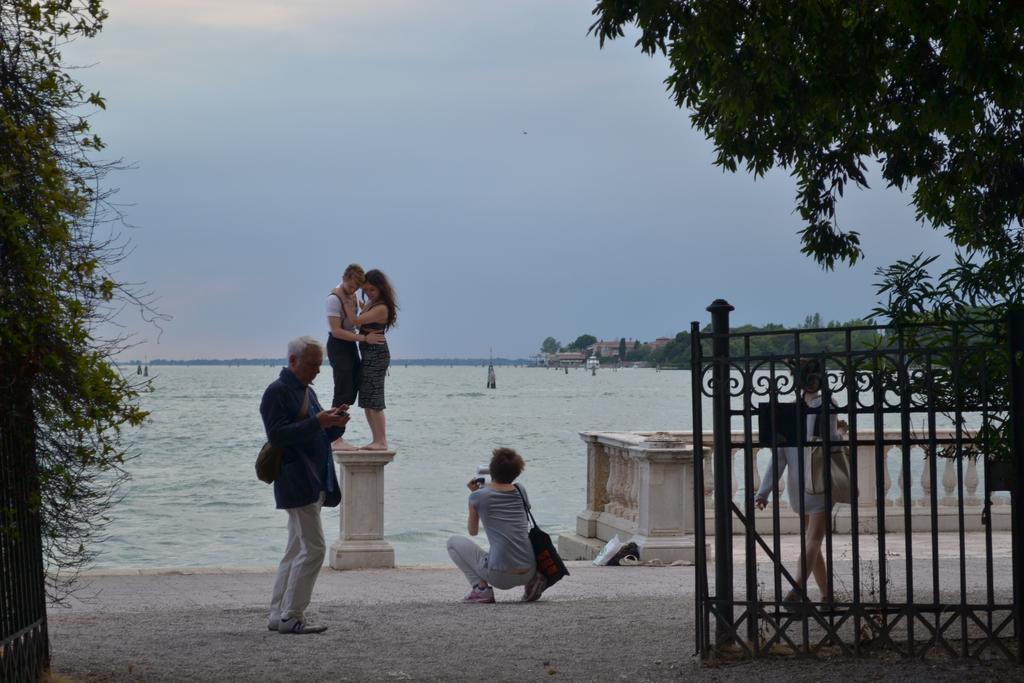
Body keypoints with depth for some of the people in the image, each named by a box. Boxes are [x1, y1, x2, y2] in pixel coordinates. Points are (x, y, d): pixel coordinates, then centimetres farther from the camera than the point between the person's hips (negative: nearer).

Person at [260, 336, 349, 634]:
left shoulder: (307, 392, 19)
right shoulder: (277, 391, -10)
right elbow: (277, 434, -19)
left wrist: (335, 425, 2)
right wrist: (316, 422, -24)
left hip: (315, 483, 10)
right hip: (296, 483, -10)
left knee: (296, 550, 11)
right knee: (313, 548, -12)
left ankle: (279, 616, 16)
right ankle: (290, 617, -8)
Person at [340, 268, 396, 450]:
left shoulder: (382, 308, -18)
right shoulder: (370, 303, 12)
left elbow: (356, 320, -22)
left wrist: (345, 301, -12)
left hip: (376, 355, -10)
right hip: (368, 354, 10)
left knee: (373, 400, -9)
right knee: (366, 401, 12)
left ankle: (382, 441, -6)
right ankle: (376, 440, 17)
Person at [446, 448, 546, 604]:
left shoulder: (478, 496, -3)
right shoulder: (520, 491, 8)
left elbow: (472, 531, 15)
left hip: (500, 577, -5)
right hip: (528, 573, 5)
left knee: (453, 542, 15)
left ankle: (481, 588, 0)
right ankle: (531, 581, 12)